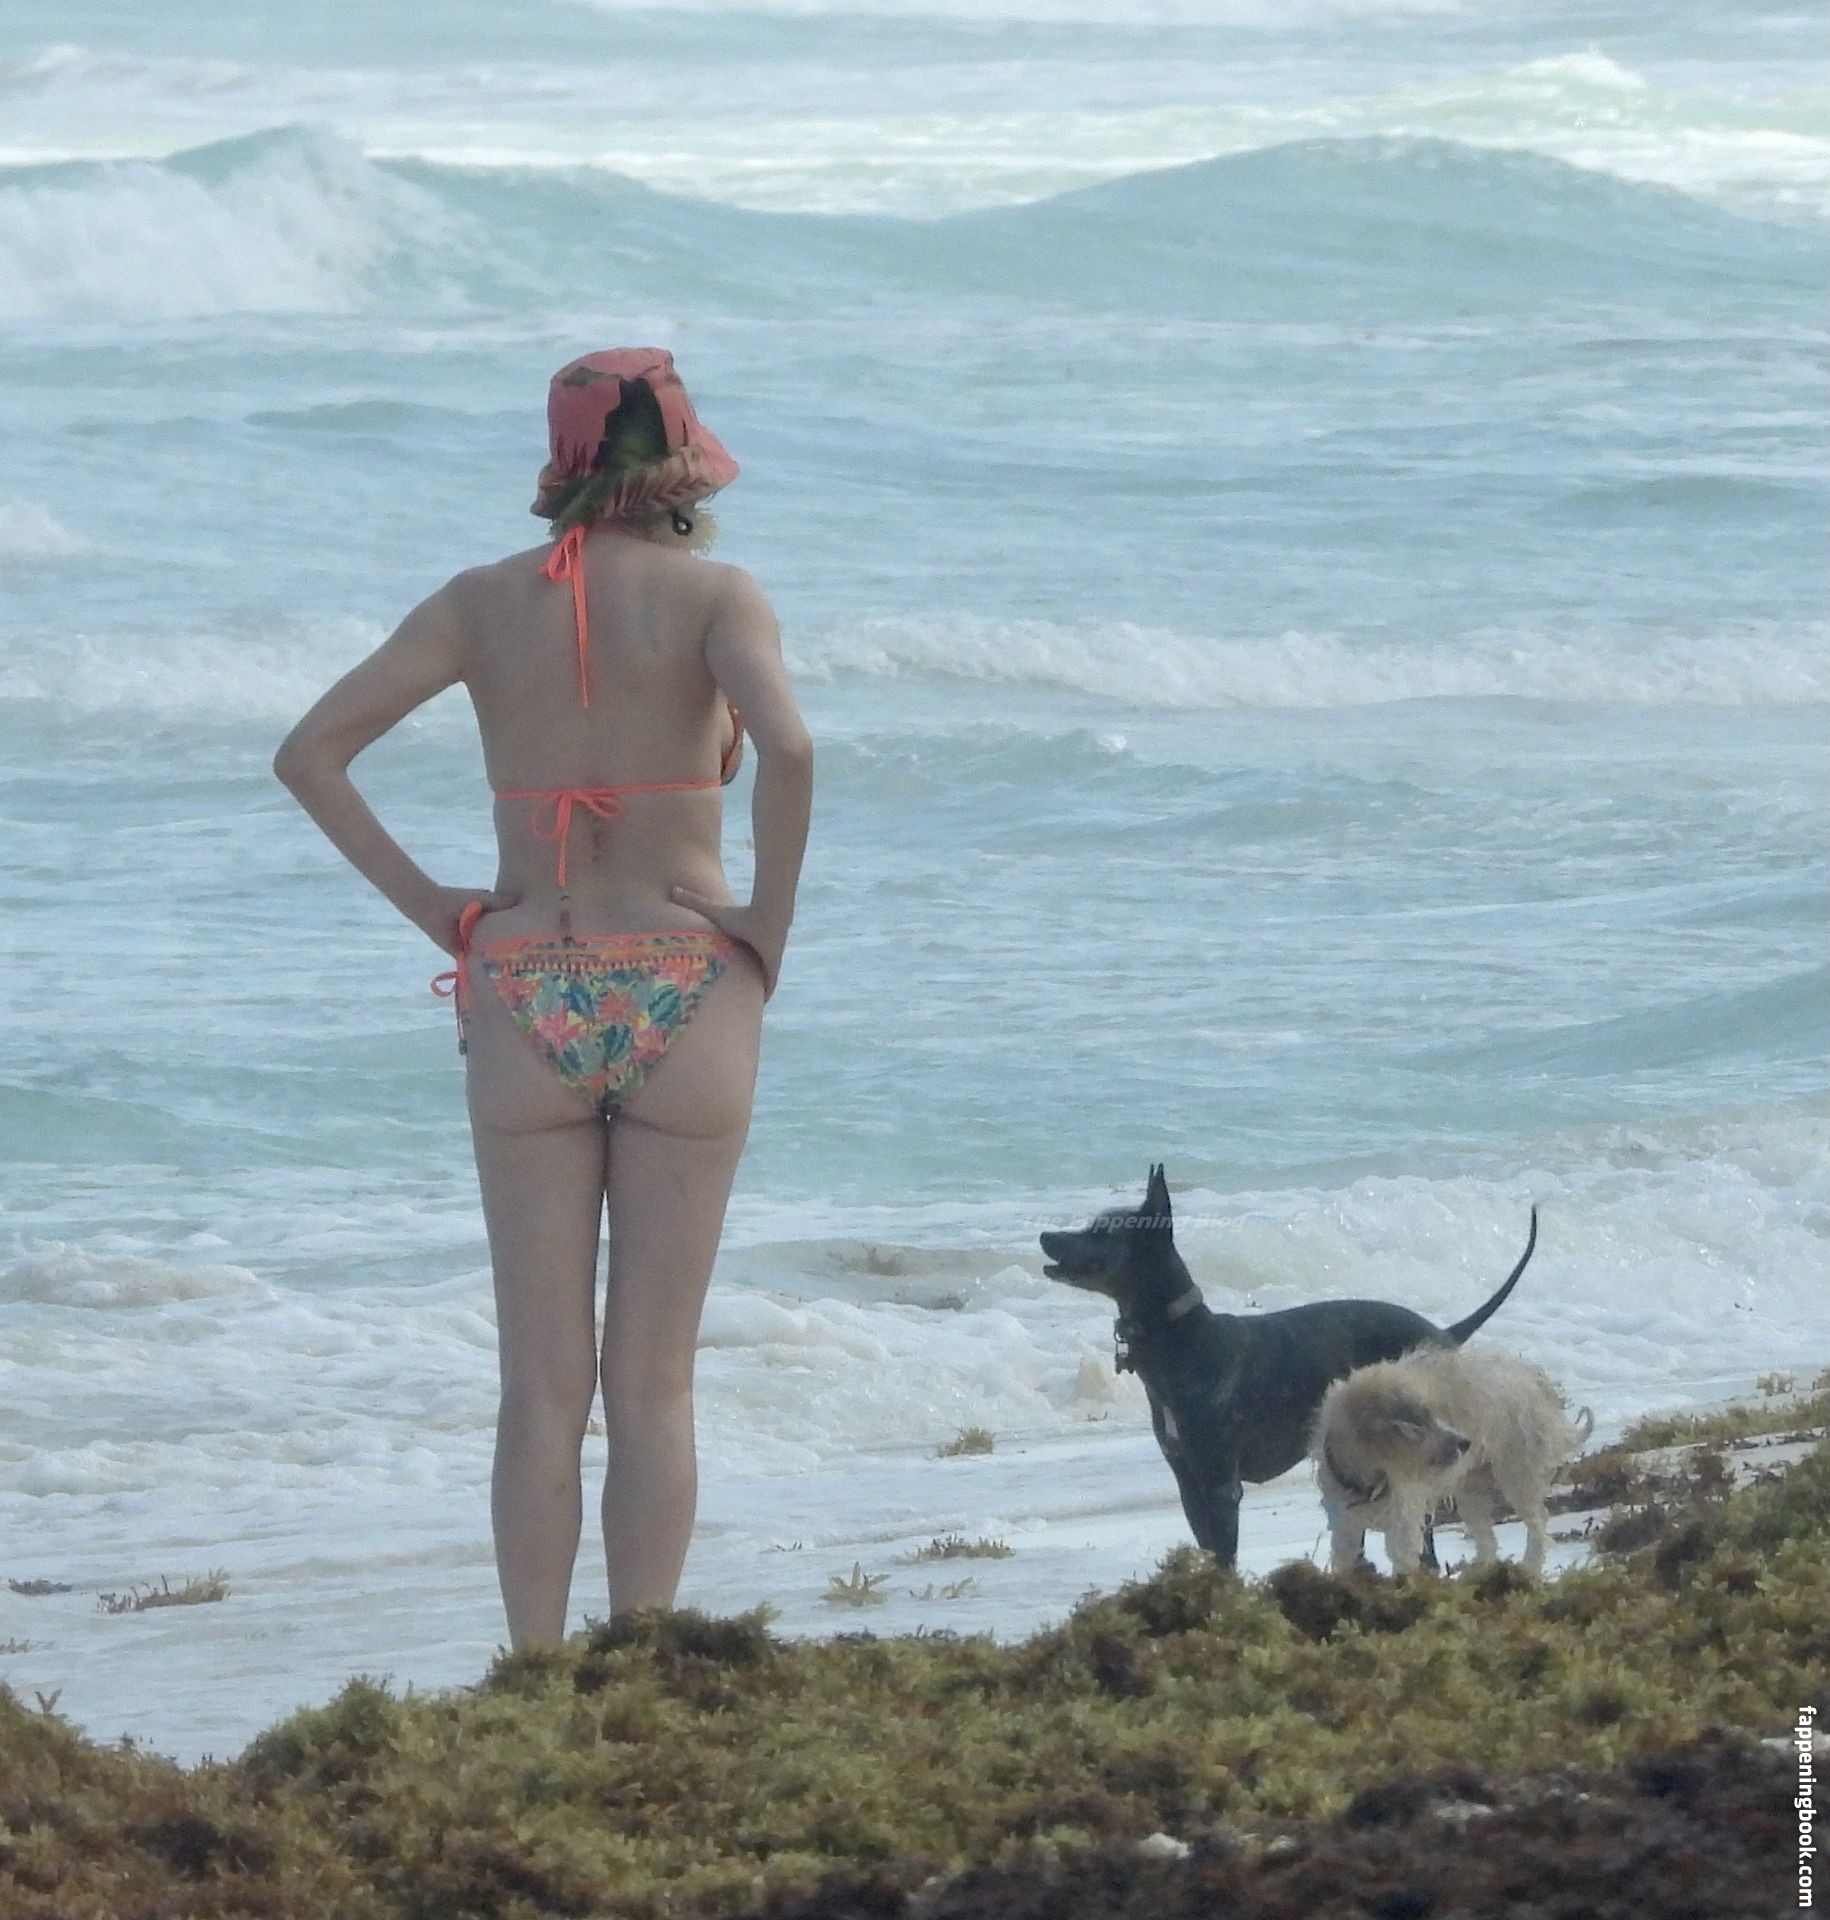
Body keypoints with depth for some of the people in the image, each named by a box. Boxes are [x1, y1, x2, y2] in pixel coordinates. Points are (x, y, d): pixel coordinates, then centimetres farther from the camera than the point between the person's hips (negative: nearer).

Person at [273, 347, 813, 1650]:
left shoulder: (486, 602, 5)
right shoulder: (712, 594, -3)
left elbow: (309, 752, 0)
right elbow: (788, 748, -21)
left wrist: (427, 902, 5)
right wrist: (770, 925, -9)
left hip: (524, 1004, 2)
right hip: (684, 1001, -2)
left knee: (541, 1387, 7)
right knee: (653, 1383, 5)